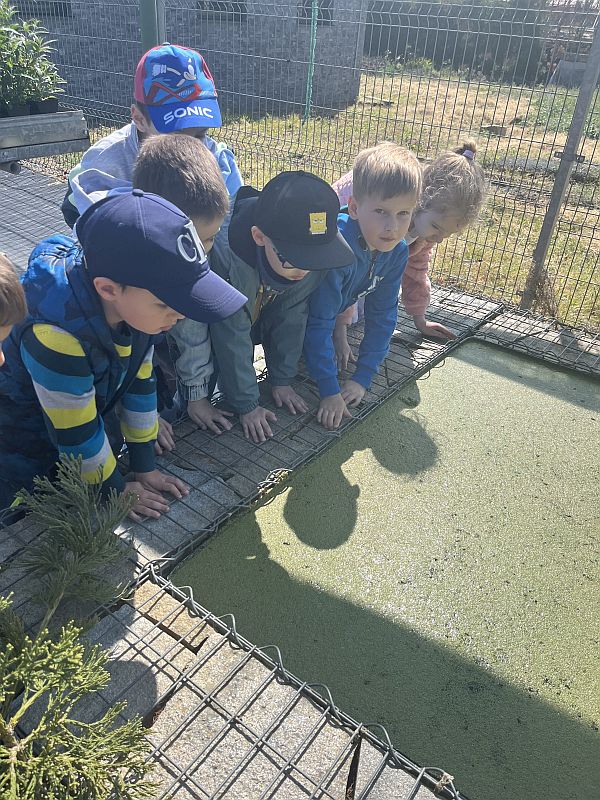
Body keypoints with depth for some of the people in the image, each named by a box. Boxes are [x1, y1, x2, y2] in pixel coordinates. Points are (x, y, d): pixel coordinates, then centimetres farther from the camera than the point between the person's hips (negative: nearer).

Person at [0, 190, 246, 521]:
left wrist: (145, 468, -3)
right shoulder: (55, 341, -41)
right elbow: (77, 437, -28)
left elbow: (140, 382, -9)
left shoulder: (133, 304, -21)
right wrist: (115, 490, -11)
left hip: (96, 406, 6)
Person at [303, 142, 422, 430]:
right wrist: (330, 391, -33)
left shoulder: (396, 250, -19)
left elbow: (382, 315, -11)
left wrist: (362, 378, -14)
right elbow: (319, 323, -36)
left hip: (332, 306, 6)